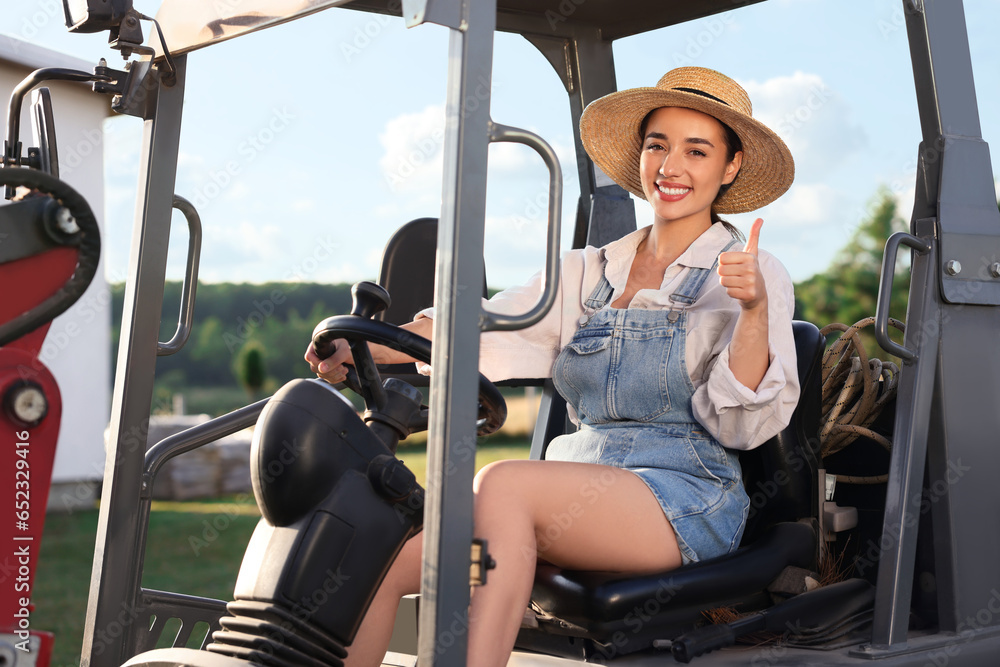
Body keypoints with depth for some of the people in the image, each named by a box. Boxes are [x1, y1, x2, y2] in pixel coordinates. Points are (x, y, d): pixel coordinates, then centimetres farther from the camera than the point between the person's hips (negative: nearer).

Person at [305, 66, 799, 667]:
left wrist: (754, 309, -23)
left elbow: (743, 425, -7)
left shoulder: (754, 274, 5)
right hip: (578, 497, 5)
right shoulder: (589, 272, 18)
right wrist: (368, 347, -14)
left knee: (501, 482, -32)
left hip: (685, 502, -4)